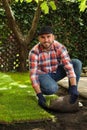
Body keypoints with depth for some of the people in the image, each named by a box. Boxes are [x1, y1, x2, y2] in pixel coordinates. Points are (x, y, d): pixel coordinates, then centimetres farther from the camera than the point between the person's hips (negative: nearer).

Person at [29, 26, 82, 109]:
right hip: (42, 75, -3)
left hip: (56, 72, 3)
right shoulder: (34, 52, -25)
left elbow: (69, 67, -29)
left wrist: (74, 88, -40)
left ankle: (71, 92, -9)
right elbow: (33, 74, -27)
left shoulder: (60, 47, -20)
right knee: (51, 89, -37)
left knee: (77, 63, -18)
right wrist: (39, 95, -35)